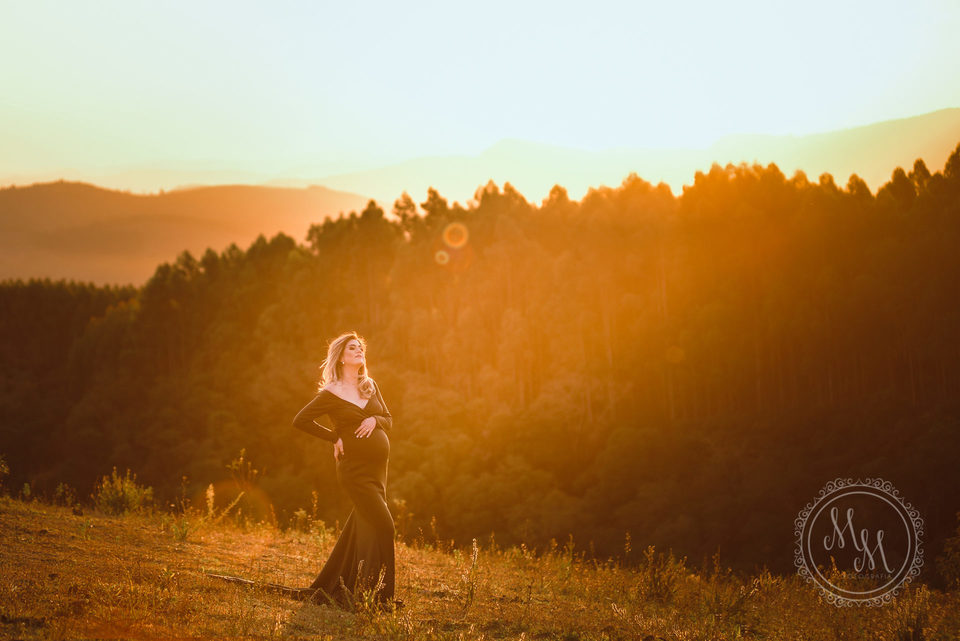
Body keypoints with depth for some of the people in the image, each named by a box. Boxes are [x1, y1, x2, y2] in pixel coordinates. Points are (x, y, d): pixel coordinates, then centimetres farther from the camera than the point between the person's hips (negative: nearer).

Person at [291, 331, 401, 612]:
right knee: (382, 523, -14)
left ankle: (329, 587, 21)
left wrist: (375, 420, -6)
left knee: (362, 528, 9)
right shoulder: (331, 393, -5)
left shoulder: (370, 386, 12)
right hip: (354, 468, -6)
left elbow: (389, 420, 17)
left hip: (377, 467, 7)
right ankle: (375, 595, -7)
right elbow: (300, 420, -4)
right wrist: (335, 437, -6)